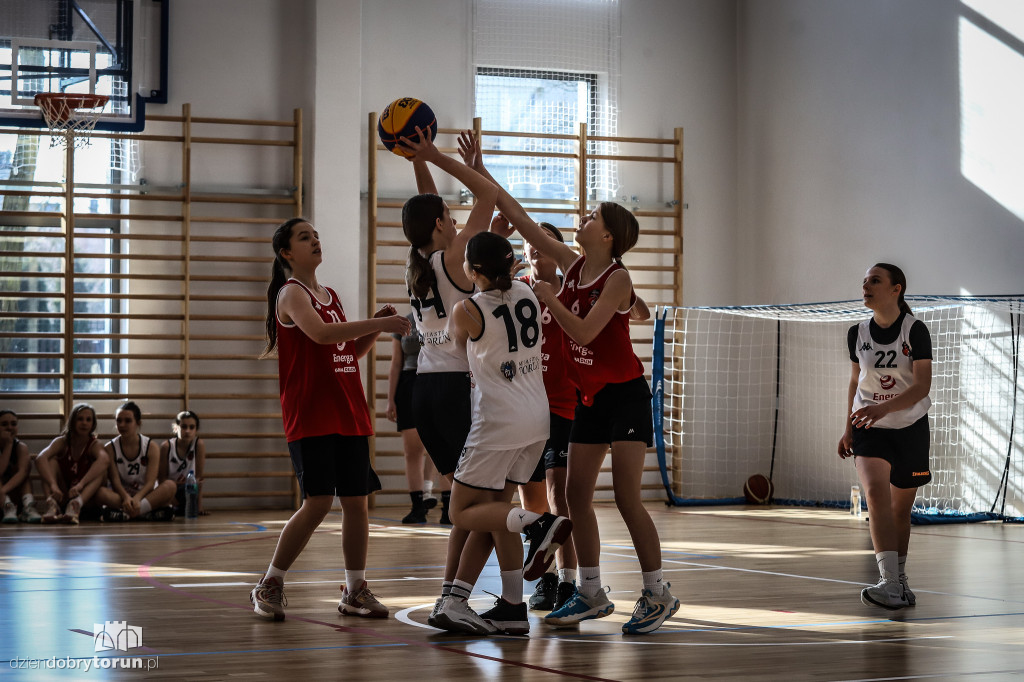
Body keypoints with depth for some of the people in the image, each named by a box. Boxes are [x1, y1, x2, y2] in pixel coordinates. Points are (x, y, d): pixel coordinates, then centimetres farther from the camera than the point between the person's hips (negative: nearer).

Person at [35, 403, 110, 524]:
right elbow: (40, 459, -24)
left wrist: (80, 484, -45)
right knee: (51, 461, -16)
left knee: (101, 466, -23)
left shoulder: (94, 444, -6)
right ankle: (51, 503, -40)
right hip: (62, 495, 1)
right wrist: (53, 485, -42)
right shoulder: (61, 442, -3)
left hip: (86, 496, -1)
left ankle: (76, 504, -44)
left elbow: (105, 459, -32)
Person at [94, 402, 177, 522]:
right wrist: (126, 497, -32)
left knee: (170, 485, -31)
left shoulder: (151, 446, 0)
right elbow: (115, 480, -9)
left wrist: (137, 498, -31)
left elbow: (150, 482, -10)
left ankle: (125, 514, -40)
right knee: (100, 493, -33)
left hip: (146, 494, 0)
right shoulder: (110, 448, 1)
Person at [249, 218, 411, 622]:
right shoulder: (291, 293, -7)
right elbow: (320, 333, -25)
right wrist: (378, 323, -26)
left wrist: (376, 327, 5)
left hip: (349, 414, 8)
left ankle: (355, 592, 14)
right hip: (310, 417, -8)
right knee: (318, 503, -12)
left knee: (356, 500, 5)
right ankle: (270, 586, 2)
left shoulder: (330, 295, 18)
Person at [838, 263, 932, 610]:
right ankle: (890, 585, -30)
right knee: (876, 490, -22)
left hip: (910, 428, -1)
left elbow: (922, 385, -20)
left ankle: (900, 578, 29)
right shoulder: (858, 334, 0)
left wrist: (884, 408, -35)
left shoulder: (915, 330, -12)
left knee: (901, 508, 8)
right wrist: (849, 427, 13)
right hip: (870, 429, 1)